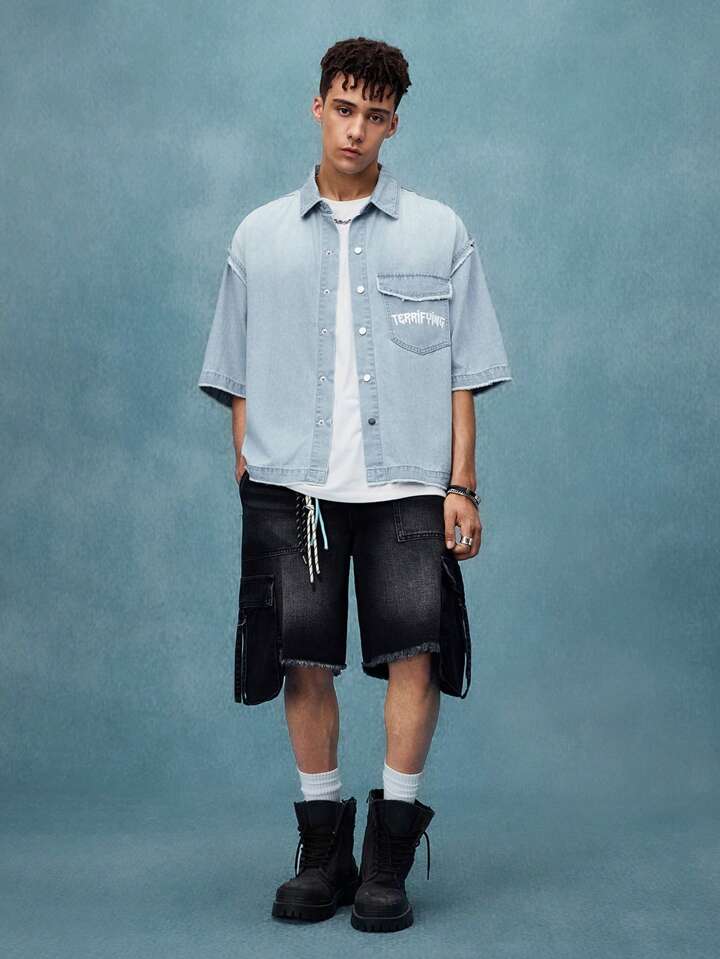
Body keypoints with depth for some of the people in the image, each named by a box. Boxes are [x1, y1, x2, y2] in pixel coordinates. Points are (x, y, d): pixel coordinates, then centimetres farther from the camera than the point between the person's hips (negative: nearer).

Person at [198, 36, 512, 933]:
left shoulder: (439, 233, 10)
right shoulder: (259, 236, 13)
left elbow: (464, 374, 7)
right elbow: (237, 378, 14)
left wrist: (462, 485, 0)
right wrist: (246, 465, 5)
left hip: (405, 483, -1)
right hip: (289, 486, 1)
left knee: (416, 650, -10)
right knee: (302, 661, 2)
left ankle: (390, 850, 5)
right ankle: (323, 848, 17)